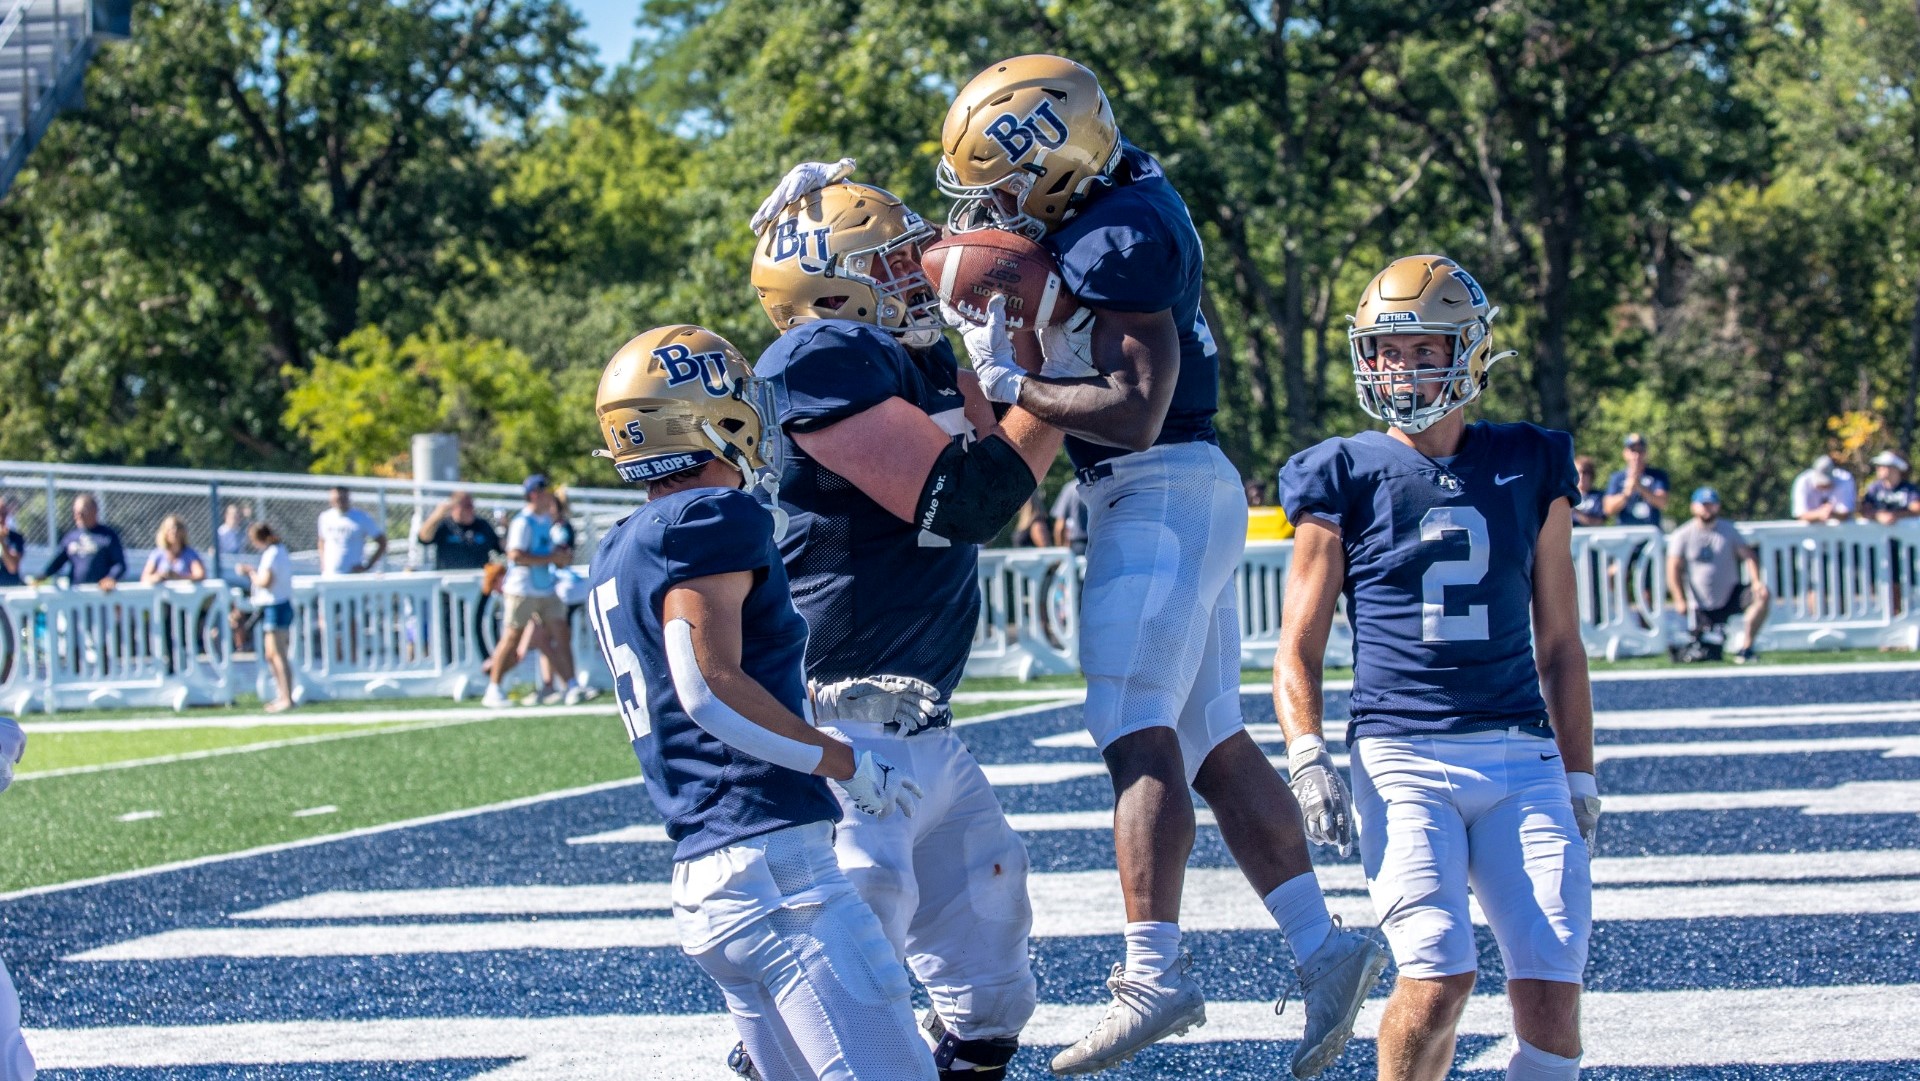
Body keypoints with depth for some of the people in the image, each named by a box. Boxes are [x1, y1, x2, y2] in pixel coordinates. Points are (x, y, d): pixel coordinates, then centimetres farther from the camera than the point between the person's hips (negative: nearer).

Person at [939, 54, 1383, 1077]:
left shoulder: (1118, 241, -20)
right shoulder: (1117, 178, 9)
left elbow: (1134, 412, -22)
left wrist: (1011, 384, -15)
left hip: (1161, 492, -10)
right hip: (1176, 496, 10)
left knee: (1138, 732, -15)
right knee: (1211, 742, 9)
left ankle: (1154, 972, -20)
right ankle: (1322, 945, 9)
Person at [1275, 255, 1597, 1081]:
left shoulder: (1528, 470, 12)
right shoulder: (1347, 478, 6)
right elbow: (1299, 650, 7)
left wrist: (1579, 782, 14)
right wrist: (1307, 758, -8)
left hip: (1521, 761, 2)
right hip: (1401, 760, -2)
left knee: (1550, 989, -11)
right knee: (1439, 977, -19)